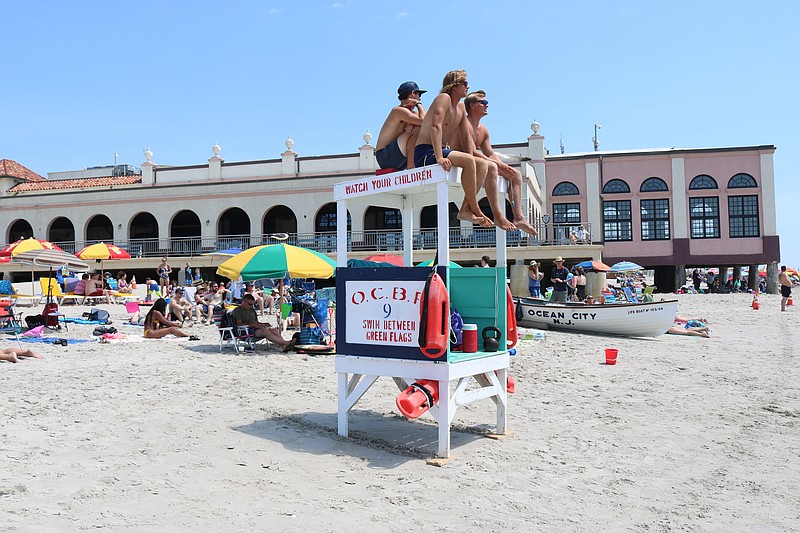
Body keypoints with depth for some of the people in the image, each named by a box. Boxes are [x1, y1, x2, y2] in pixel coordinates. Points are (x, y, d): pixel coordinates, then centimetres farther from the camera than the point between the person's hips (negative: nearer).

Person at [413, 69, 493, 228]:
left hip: (441, 152, 10)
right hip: (425, 153, -10)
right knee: (468, 161, -28)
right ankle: (475, 211, -22)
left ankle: (465, 210, -7)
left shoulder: (461, 106, 19)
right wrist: (439, 158, -34)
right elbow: (436, 127, -23)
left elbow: (467, 138, 17)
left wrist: (472, 160, 0)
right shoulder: (444, 98, -8)